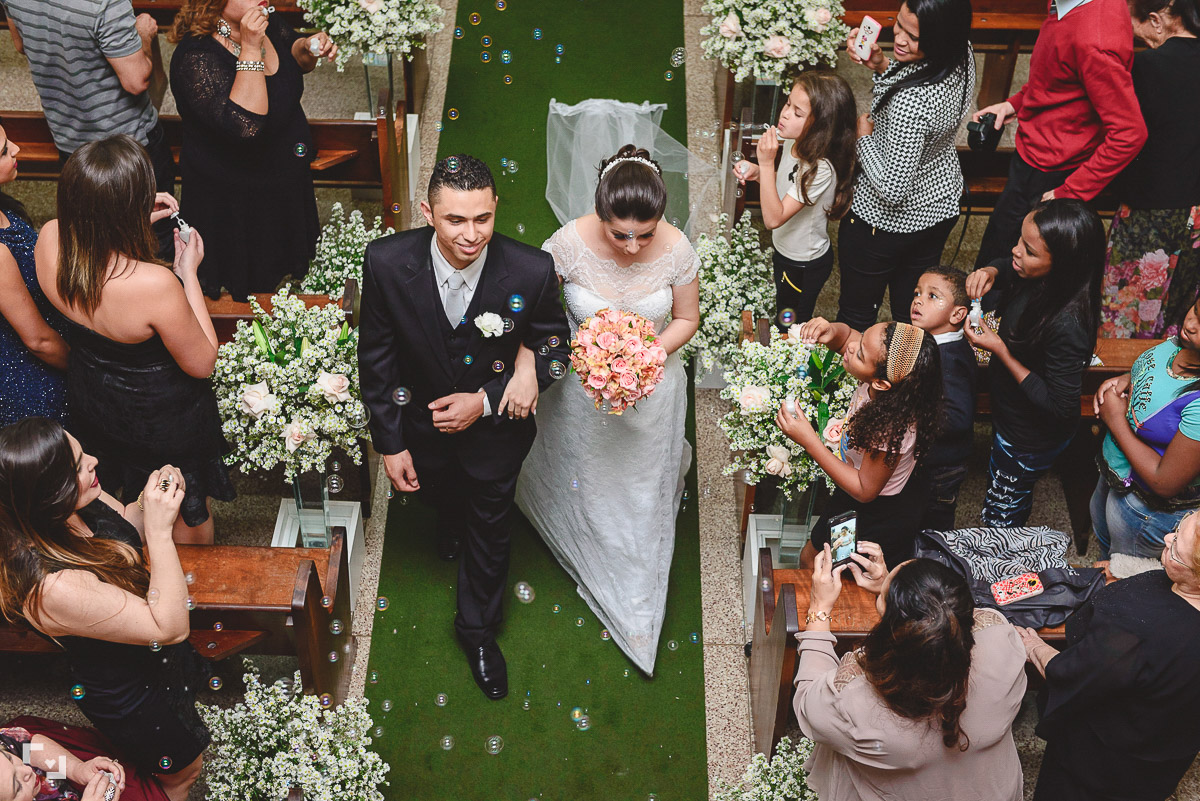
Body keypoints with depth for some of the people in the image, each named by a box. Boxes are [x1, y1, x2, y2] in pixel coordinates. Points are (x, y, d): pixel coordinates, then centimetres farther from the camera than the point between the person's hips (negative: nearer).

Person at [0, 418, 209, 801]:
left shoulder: (80, 506, -23)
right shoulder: (52, 588, -45)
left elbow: (129, 525, 1)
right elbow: (170, 627, -37)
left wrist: (151, 499, -22)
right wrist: (160, 531, -40)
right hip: (133, 700, -7)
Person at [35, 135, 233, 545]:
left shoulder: (49, 240, -26)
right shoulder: (155, 285, -43)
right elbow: (202, 364, -25)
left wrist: (138, 218, -7)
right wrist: (188, 274, -22)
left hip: (89, 400, 6)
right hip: (163, 415, -6)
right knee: (188, 507, 27)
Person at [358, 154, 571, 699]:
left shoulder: (532, 271, -31)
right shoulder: (386, 262, -28)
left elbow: (553, 350, -14)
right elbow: (376, 358, -14)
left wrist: (487, 401, -23)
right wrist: (390, 442, -11)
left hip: (494, 426, -1)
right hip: (421, 423, 1)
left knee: (489, 531, 20)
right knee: (439, 493, 32)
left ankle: (478, 629, 47)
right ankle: (451, 518, 72)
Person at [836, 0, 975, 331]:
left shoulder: (911, 102, -40)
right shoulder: (962, 56, -16)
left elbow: (892, 189, -32)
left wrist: (863, 136, -18)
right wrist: (881, 66, -11)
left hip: (886, 221, -8)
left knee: (856, 315, 19)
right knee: (912, 308, 29)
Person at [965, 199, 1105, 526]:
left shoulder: (1068, 325, -42)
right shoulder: (1035, 278, -20)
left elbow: (1059, 406, -32)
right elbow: (1007, 269, 6)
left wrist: (1000, 350, -31)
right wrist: (990, 272, -18)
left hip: (1031, 440, -7)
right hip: (1009, 413, 7)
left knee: (1000, 514, 20)